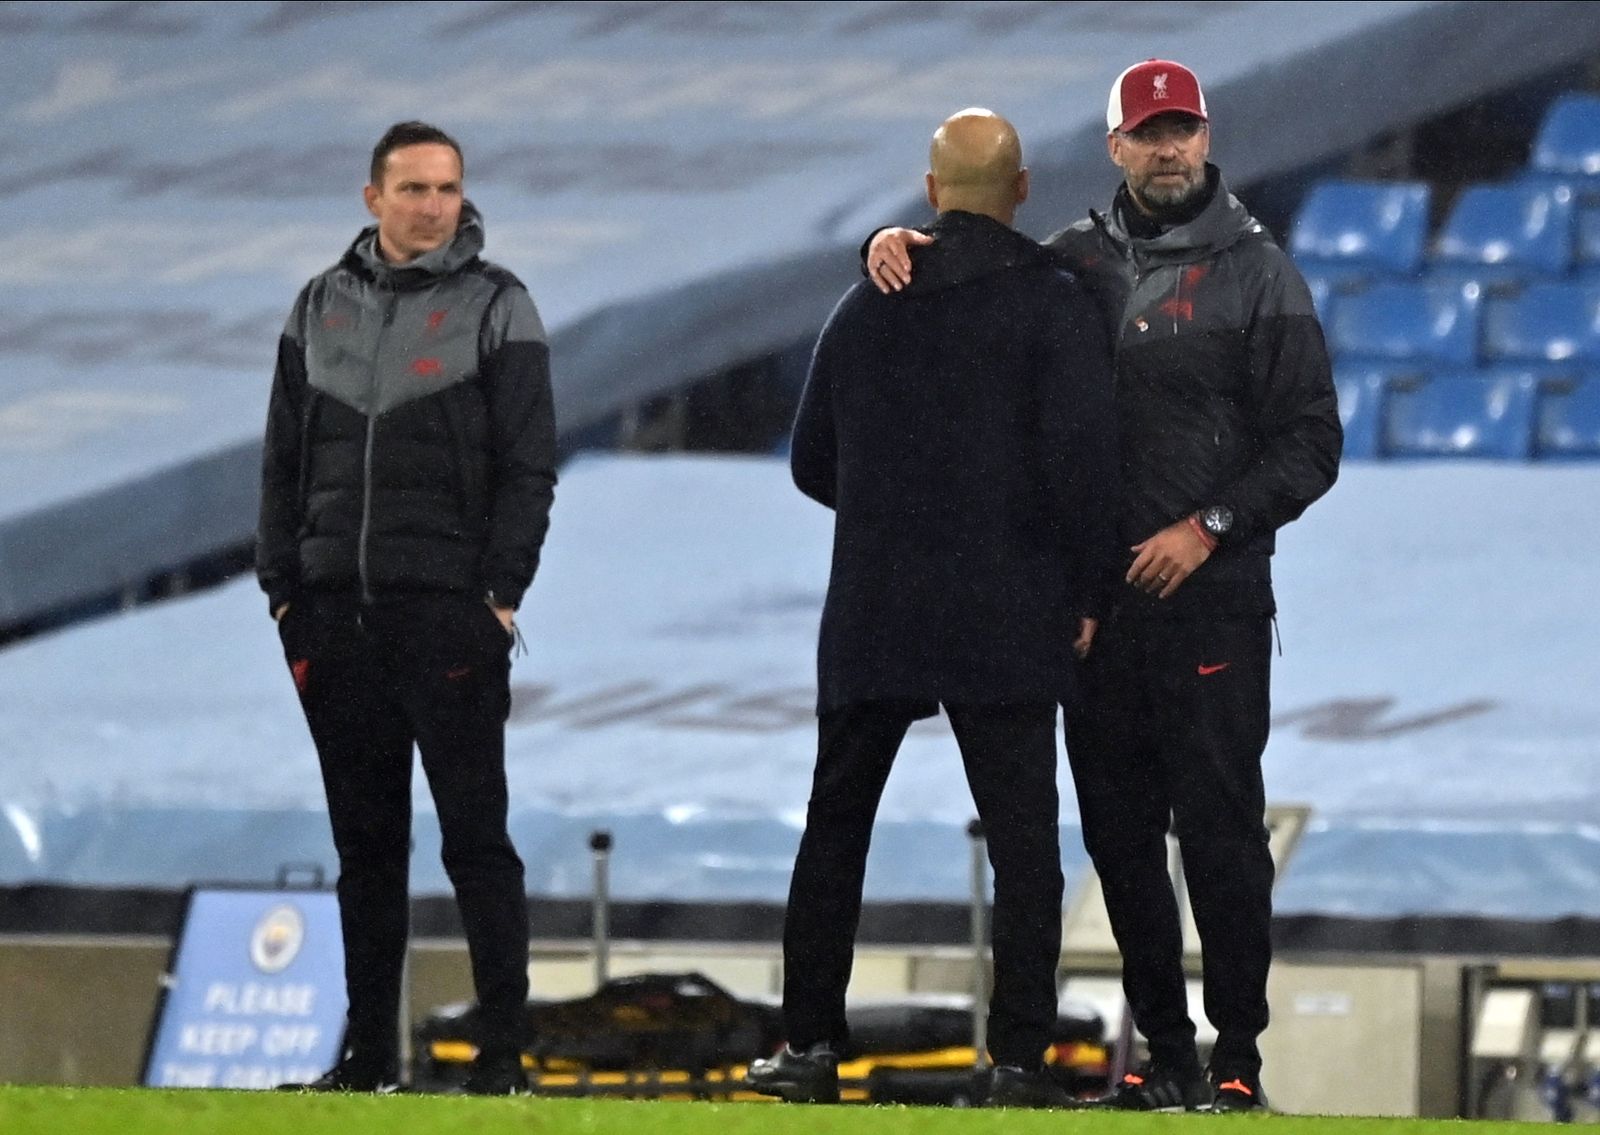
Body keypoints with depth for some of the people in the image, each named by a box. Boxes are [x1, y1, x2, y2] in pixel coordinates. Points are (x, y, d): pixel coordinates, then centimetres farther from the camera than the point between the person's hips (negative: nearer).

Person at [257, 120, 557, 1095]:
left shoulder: (496, 307, 1)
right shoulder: (323, 309, 13)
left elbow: (528, 466, -3)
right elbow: (286, 460, 15)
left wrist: (500, 594, -10)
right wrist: (283, 587, 6)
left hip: (450, 613, -4)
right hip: (336, 614, 4)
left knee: (476, 834, -5)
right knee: (366, 841, 7)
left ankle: (504, 1051, -4)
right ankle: (371, 1050, 12)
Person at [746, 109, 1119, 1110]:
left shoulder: (865, 307, 8)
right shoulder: (1054, 305, -6)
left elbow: (813, 464, 14)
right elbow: (1083, 458, -14)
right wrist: (1086, 595, -3)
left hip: (873, 614, 3)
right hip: (1010, 622, -3)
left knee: (835, 827, 12)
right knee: (1023, 839, 0)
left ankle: (812, 1042, 10)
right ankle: (1020, 1057, -4)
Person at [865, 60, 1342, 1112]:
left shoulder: (1256, 273, -1)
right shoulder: (1078, 259, 11)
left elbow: (1310, 442, -2)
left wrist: (1210, 527, -13)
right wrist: (899, 244, -1)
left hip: (1213, 596, -5)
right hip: (1097, 595, 5)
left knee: (1218, 824, -7)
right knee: (1118, 829, 7)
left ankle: (1238, 1054, -3)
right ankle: (1165, 1050, 15)